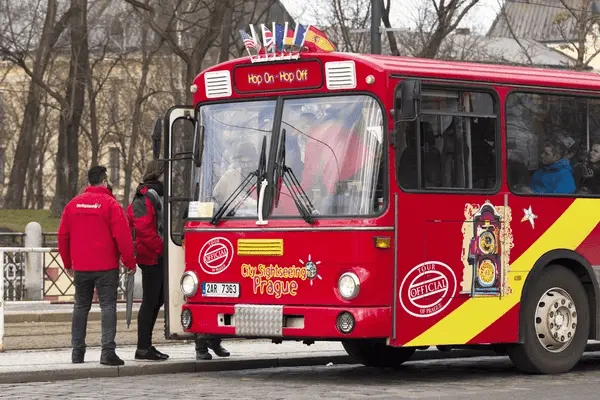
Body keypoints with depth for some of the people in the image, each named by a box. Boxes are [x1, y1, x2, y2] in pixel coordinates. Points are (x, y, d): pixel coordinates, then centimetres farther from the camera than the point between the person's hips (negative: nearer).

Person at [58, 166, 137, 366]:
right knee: (108, 306, -4)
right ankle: (108, 350, -14)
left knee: (81, 307, 14)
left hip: (80, 267, 5)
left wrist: (67, 263, 20)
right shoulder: (110, 204, -9)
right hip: (106, 267, -5)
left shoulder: (74, 204, 6)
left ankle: (77, 351, 14)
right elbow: (122, 236, -12)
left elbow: (63, 235, 10)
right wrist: (130, 262, -3)